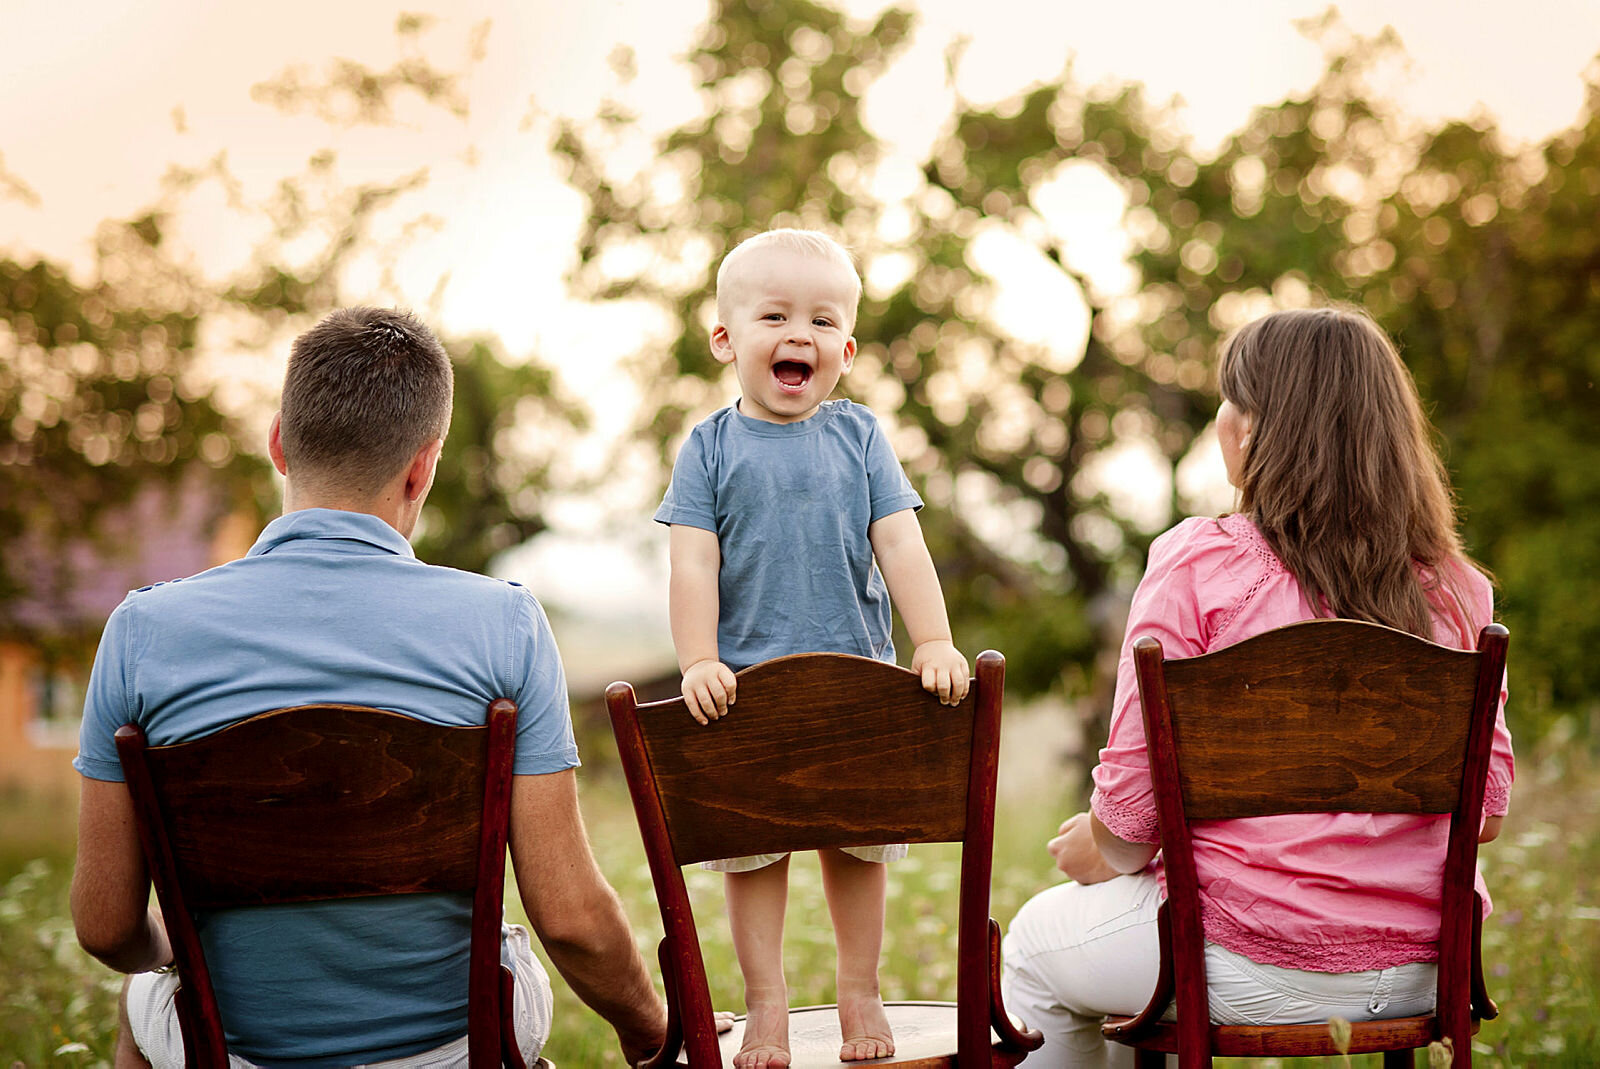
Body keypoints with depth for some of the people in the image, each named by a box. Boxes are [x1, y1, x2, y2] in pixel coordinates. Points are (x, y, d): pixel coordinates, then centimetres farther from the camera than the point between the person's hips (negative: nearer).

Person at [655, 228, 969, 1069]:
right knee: (749, 847, 5)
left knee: (859, 841, 12)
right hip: (746, 687, -1)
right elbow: (694, 563, -6)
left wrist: (934, 641, -10)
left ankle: (859, 992, 28)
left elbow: (900, 545, -1)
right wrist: (698, 662, -16)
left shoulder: (859, 438, 3)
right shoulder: (711, 448, -1)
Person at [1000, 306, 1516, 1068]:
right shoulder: (1454, 585, -1)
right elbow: (1487, 809, 3)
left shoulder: (1199, 563, -14)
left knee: (1036, 944, 24)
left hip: (1260, 968, -6)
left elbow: (1136, 788, -13)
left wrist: (1101, 852, 8)